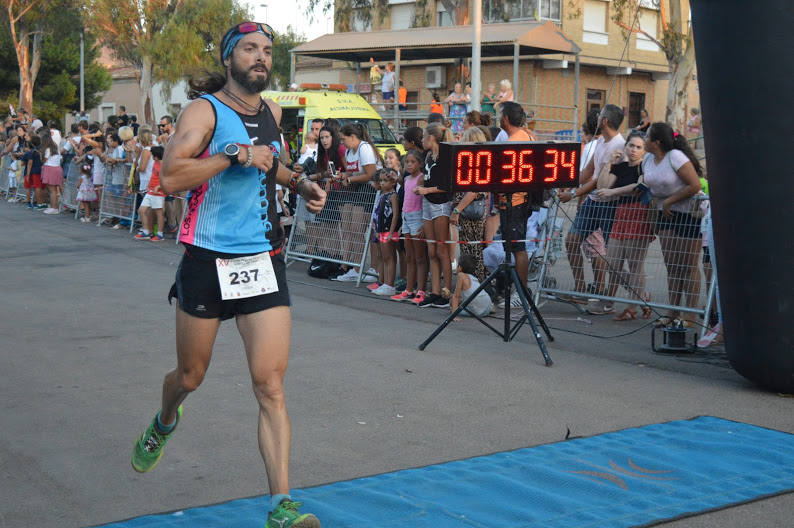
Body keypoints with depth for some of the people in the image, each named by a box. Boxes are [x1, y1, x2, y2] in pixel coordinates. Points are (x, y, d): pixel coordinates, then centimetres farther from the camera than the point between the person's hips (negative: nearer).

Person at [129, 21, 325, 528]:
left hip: (264, 260, 3)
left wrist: (300, 183, 15)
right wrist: (236, 155, -24)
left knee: (271, 385, -8)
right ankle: (165, 423, 51)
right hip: (208, 259, -3)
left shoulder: (272, 112, 11)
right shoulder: (205, 110, -8)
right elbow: (170, 175, -22)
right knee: (190, 376, 15)